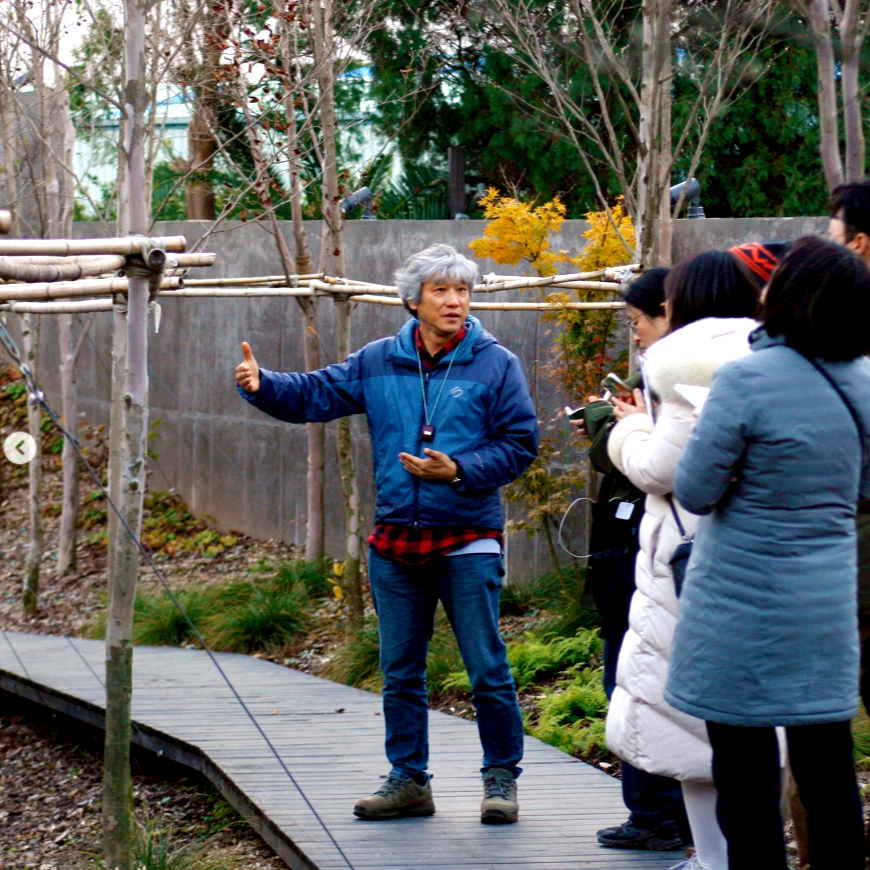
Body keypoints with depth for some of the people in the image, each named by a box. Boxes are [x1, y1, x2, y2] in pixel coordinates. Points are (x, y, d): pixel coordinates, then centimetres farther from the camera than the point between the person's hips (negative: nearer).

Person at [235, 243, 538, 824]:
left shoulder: (496, 364, -3)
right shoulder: (378, 363, 7)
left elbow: (520, 444, -5)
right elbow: (314, 395, 9)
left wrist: (458, 470, -17)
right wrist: (262, 386, -9)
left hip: (468, 541, -4)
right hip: (395, 540, 4)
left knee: (488, 671, -3)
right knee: (400, 673, 11)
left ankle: (501, 779, 10)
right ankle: (408, 781, 21)